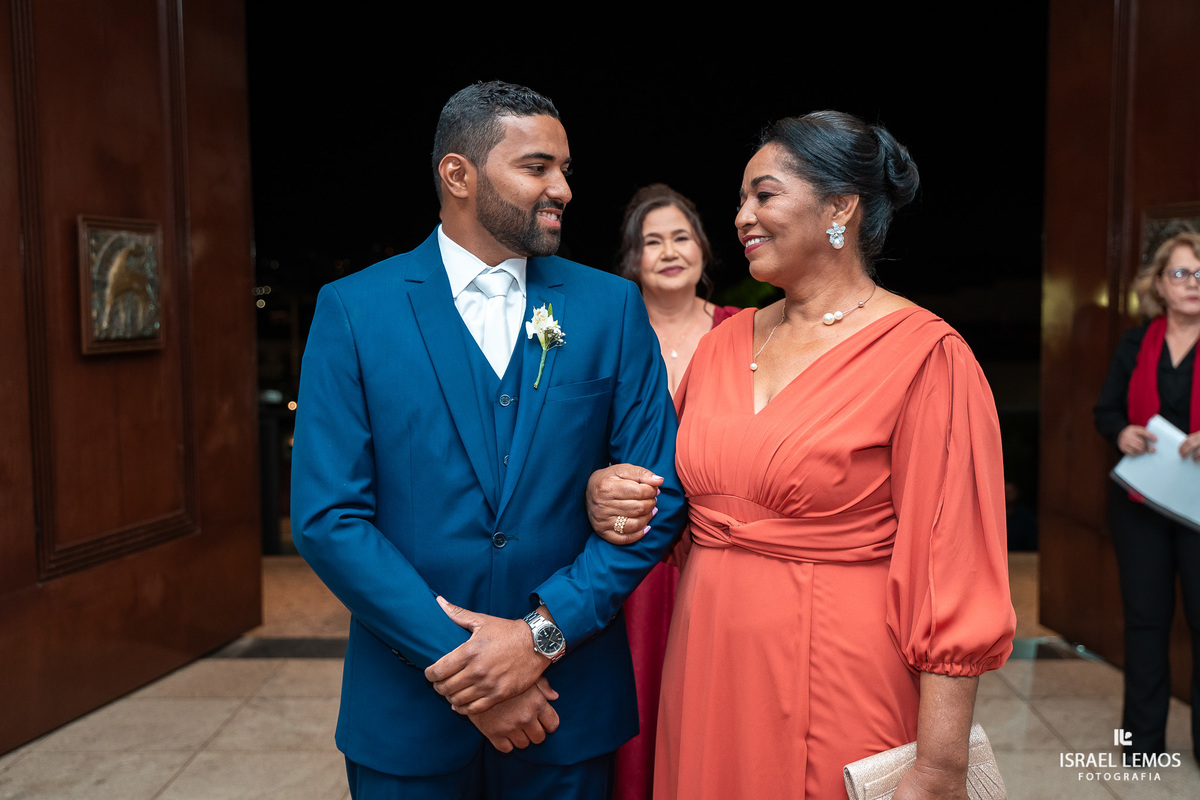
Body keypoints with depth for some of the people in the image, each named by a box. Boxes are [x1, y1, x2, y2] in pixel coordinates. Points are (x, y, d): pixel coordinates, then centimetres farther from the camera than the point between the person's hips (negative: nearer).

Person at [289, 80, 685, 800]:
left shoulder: (612, 307, -1)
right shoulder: (352, 310, -5)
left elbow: (660, 494, -4)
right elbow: (328, 517, -9)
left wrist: (543, 632, -13)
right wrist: (456, 661, -14)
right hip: (409, 710, -1)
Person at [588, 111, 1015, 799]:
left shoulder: (927, 356, -12)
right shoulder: (725, 343, 6)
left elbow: (953, 577, -15)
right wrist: (608, 496, -4)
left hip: (840, 689, -5)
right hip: (709, 672, 6)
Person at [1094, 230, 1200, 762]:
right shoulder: (1135, 345, 8)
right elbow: (1105, 410, 12)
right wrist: (1121, 433, -10)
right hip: (1140, 503, 3)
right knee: (1145, 618, 10)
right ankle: (1144, 739, 22)